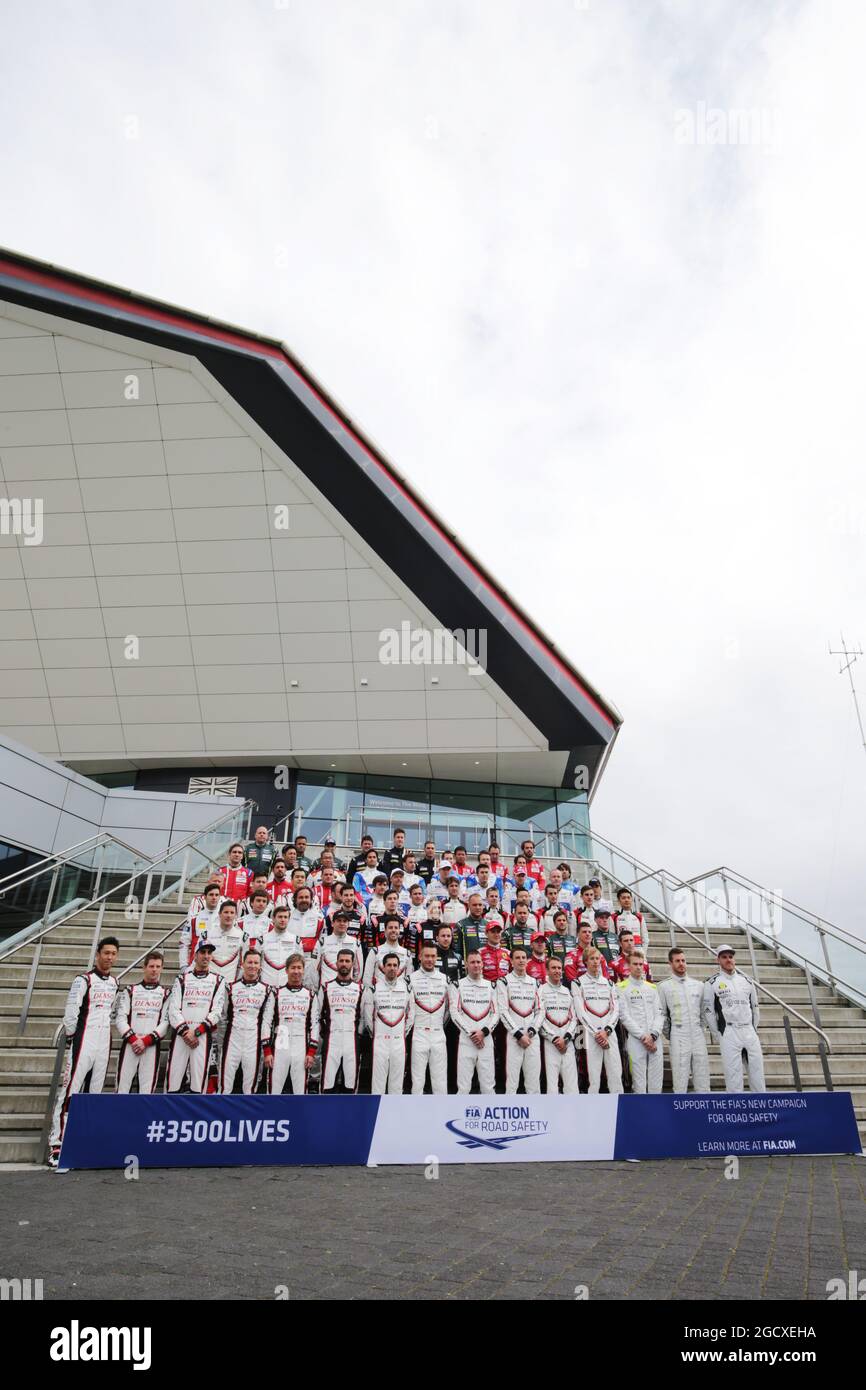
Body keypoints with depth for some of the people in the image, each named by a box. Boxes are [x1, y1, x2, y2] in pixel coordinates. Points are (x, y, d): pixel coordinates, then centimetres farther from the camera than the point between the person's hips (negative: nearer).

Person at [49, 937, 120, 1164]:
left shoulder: (114, 983, 12)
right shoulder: (84, 980, -9)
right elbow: (70, 1014, -9)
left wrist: (105, 1033, 15)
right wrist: (71, 1040, -5)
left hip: (104, 1044, 6)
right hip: (83, 1043, -6)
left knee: (94, 1092, 10)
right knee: (70, 1091, -10)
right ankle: (56, 1143, -7)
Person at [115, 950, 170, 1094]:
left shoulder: (165, 994, 10)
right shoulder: (130, 990, 11)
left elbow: (165, 1022, 2)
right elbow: (120, 1018, 2)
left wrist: (146, 1041, -10)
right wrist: (133, 1039, -10)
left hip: (152, 1046, 0)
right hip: (129, 1044, 0)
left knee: (147, 1090, -3)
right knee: (123, 1088, -3)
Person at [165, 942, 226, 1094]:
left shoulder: (218, 980, 7)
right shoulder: (182, 979, 11)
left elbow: (216, 1012, 0)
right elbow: (173, 1009, 2)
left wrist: (196, 1032, -10)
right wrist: (185, 1031, -10)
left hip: (203, 1036, -1)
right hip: (180, 1035, 1)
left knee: (199, 1083, -2)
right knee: (173, 1081, -3)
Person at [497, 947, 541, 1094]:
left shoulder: (534, 983, 15)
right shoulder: (504, 982, 1)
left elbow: (539, 1010, 11)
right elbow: (503, 1012, -6)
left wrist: (531, 1031, -3)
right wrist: (519, 1034, -11)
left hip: (533, 1036, 4)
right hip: (513, 1036, -4)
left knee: (534, 1081, 4)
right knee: (512, 1081, -4)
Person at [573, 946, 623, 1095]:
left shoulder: (609, 983, 17)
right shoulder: (578, 983, 5)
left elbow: (616, 1009, 9)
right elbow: (580, 1011, -3)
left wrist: (606, 1030, -5)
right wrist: (596, 1033, -9)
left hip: (609, 1033, 4)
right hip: (591, 1033, -3)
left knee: (616, 1075, -2)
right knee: (594, 1076, -6)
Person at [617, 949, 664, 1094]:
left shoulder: (652, 988, 17)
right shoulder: (622, 988, 2)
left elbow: (659, 1014, 10)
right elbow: (625, 1016, -5)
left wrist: (653, 1035, -6)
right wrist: (643, 1036, -11)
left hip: (655, 1040, 4)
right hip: (635, 1039, -4)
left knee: (656, 1082, 4)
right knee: (639, 1082, -4)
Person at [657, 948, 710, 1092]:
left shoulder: (698, 985, 11)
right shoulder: (664, 986, 0)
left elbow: (703, 1012, 16)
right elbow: (662, 1014, 3)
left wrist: (700, 1029, 12)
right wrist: (669, 1036, 4)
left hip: (698, 1036, 3)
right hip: (678, 1037, -3)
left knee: (703, 1081, 5)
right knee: (680, 1082, -3)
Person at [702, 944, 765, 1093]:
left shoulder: (746, 981, 12)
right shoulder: (712, 983, -1)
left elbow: (755, 1007, 18)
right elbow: (708, 1011, -1)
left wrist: (754, 1029, 13)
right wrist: (717, 1035, -1)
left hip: (750, 1031, 4)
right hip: (729, 1032, -4)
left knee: (757, 1071, 5)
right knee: (733, 1075, -5)